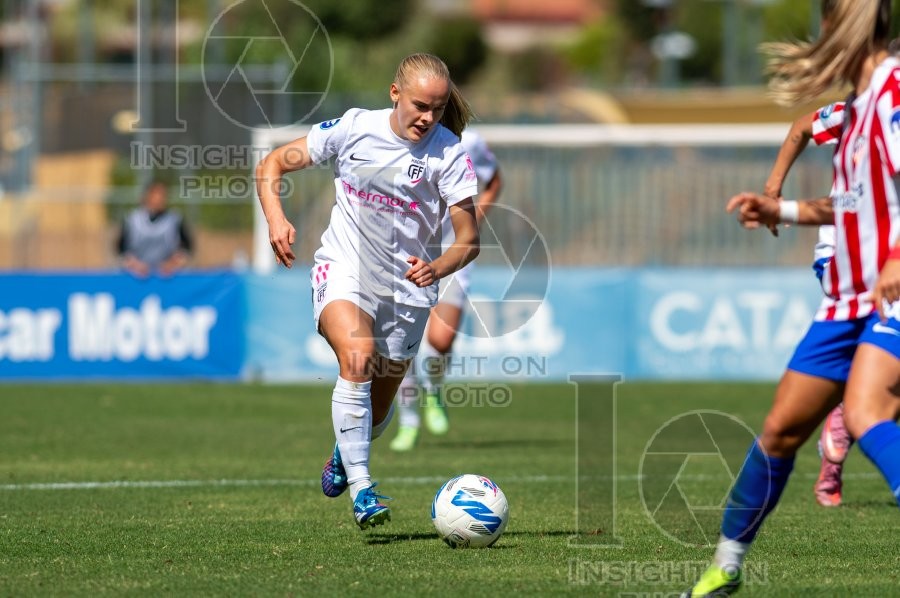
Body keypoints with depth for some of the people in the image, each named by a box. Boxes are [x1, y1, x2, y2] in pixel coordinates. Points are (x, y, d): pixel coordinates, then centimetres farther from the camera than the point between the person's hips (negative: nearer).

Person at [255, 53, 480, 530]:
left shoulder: (449, 154, -11)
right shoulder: (354, 128, -9)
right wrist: (276, 218, -18)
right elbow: (272, 164, 0)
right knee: (357, 358, -32)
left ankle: (344, 451, 49)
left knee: (377, 411, 12)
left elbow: (468, 240, -12)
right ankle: (360, 488, -30)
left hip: (406, 289, 1)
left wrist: (438, 268, -34)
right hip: (343, 272, -1)